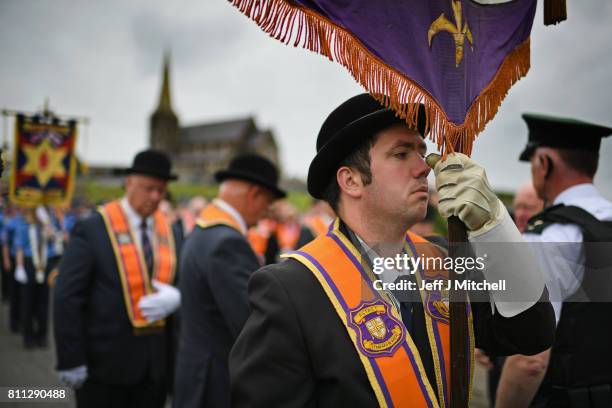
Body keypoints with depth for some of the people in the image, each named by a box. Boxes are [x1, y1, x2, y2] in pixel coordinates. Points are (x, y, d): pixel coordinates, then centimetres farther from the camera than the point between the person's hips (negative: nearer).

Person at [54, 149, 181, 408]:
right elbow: (67, 299, -11)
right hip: (105, 362, -4)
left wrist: (175, 298, -14)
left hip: (155, 363, 5)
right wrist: (71, 361, -13)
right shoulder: (92, 230, -9)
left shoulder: (170, 231, 5)